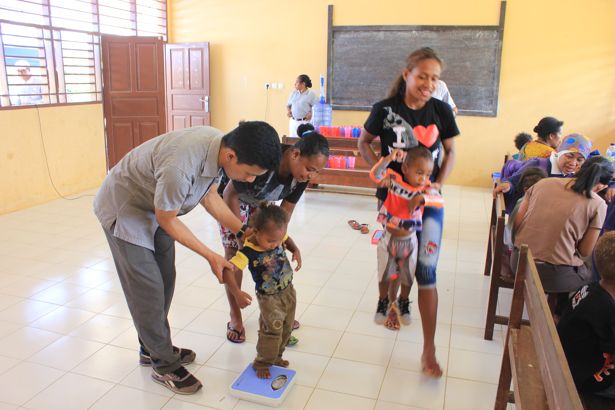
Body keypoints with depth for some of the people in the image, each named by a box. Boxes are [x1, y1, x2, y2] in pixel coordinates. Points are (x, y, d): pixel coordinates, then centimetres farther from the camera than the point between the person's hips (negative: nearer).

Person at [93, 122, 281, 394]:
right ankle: (164, 365, 16)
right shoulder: (180, 167, -42)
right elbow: (167, 220, -24)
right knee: (148, 289, -2)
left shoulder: (220, 145, -18)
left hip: (154, 207, 8)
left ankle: (152, 348, 33)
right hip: (123, 209, -8)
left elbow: (209, 196, -1)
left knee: (165, 280, 14)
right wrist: (211, 256, -18)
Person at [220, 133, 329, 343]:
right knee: (234, 254, -4)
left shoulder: (302, 174, -24)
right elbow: (230, 194, -29)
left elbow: (286, 210, -12)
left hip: (261, 203, 5)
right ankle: (235, 317, 11)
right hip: (233, 200, -5)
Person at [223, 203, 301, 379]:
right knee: (272, 330, -9)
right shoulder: (248, 251, -30)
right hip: (269, 298, -6)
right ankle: (262, 363, 15)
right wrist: (237, 293, -49)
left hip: (289, 291, 6)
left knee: (286, 328, 17)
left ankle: (275, 357, 39)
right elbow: (228, 271, -38)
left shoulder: (277, 235, -14)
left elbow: (287, 239, 11)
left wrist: (295, 250, -9)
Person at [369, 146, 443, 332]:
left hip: (409, 240, 1)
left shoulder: (425, 189, -13)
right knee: (385, 275, 16)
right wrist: (389, 158, -38)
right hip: (389, 238, -1)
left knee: (408, 277, 19)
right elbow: (375, 175, -27)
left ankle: (404, 303, 46)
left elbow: (440, 201, -27)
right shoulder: (394, 179, -15)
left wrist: (422, 198, -43)